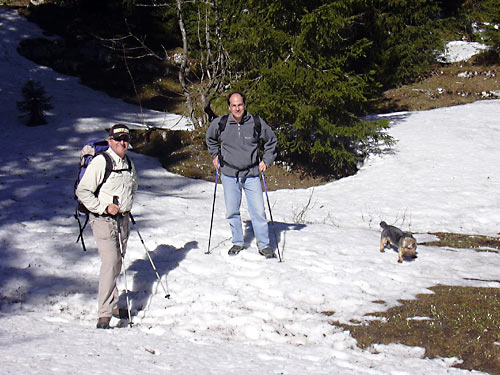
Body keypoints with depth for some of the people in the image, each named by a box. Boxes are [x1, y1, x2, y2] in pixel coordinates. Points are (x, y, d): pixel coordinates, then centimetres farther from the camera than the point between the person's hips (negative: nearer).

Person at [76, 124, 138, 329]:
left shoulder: (129, 163, 11)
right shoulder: (100, 162, -13)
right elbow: (82, 191, -13)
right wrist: (104, 207, -18)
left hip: (123, 219, 7)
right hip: (103, 220, -7)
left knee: (117, 263, 13)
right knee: (110, 262, -17)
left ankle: (112, 304, 29)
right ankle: (104, 314, -19)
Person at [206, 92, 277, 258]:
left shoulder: (256, 123, -7)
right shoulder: (220, 123, -3)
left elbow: (271, 141, 11)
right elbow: (210, 138, 20)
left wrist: (266, 160, 5)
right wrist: (215, 155, 13)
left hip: (251, 175, -1)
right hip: (229, 175, 1)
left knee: (258, 211, -4)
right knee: (232, 212, 6)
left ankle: (264, 245, 6)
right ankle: (237, 242, 22)